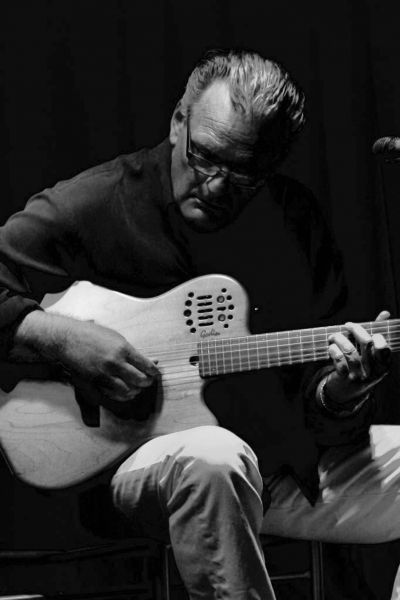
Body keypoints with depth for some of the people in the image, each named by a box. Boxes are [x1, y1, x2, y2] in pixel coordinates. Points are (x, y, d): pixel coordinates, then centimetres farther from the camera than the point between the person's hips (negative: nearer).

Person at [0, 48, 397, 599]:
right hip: (136, 464, -5)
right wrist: (57, 338, -20)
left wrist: (340, 392, -13)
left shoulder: (294, 218, 7)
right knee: (213, 456, -39)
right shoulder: (95, 205, -5)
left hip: (292, 467, 5)